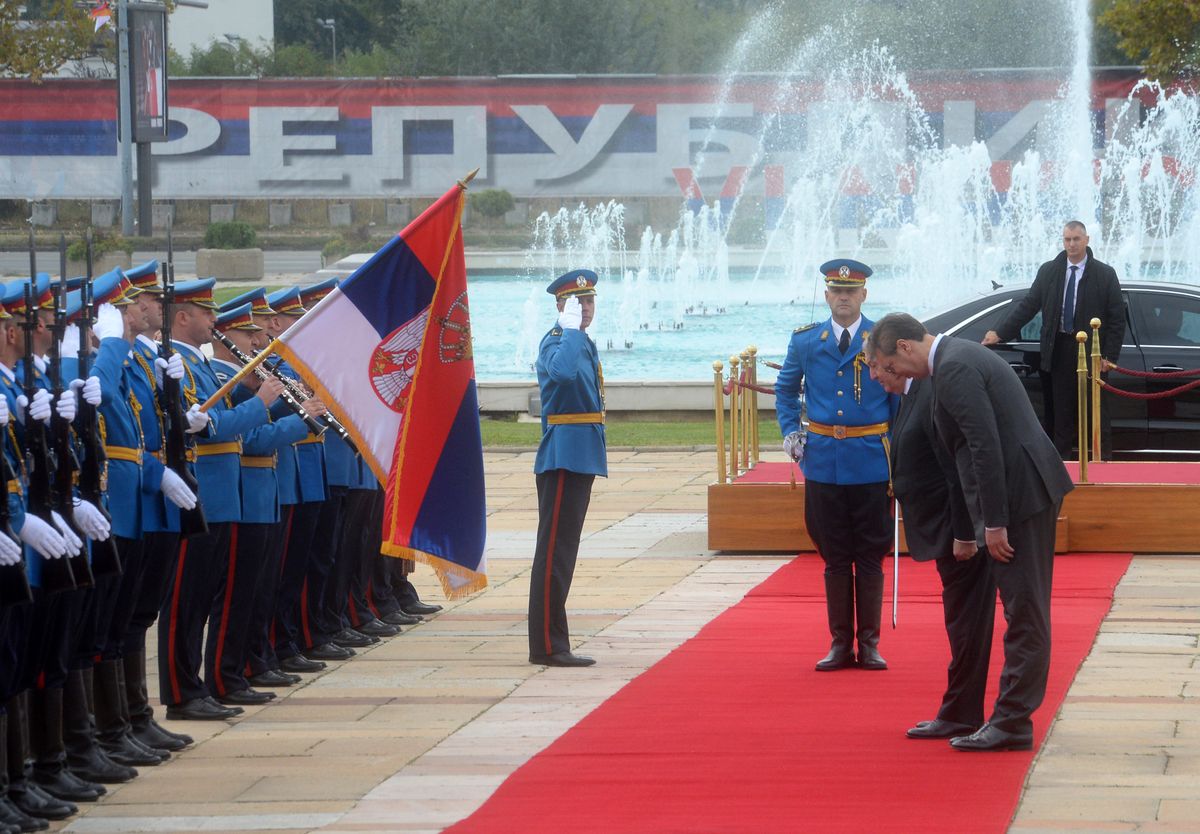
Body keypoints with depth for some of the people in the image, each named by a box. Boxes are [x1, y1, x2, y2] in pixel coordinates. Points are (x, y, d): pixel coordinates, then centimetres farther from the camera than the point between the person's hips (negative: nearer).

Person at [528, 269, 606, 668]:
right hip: (563, 458, -10)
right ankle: (547, 645, -8)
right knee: (555, 551, -8)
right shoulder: (555, 342, -12)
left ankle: (551, 643, 15)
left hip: (581, 459, 10)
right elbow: (562, 372, -36)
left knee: (561, 552, 12)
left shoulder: (585, 345, 19)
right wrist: (571, 328, -26)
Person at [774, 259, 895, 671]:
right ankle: (840, 642, 12)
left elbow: (900, 397, 5)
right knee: (834, 556, 6)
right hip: (823, 463, 2)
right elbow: (785, 389, 20)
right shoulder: (805, 341, 6)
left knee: (870, 556, 3)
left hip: (871, 463, -2)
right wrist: (790, 431, 7)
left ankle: (869, 643, 10)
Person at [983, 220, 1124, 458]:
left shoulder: (1104, 274, -1)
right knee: (1061, 414, 6)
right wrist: (1000, 333, -5)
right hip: (1059, 352, 2)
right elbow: (1028, 305, 5)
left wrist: (1109, 355, -7)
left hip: (1091, 352, -2)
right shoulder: (1048, 271, 7)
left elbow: (1117, 318, 0)